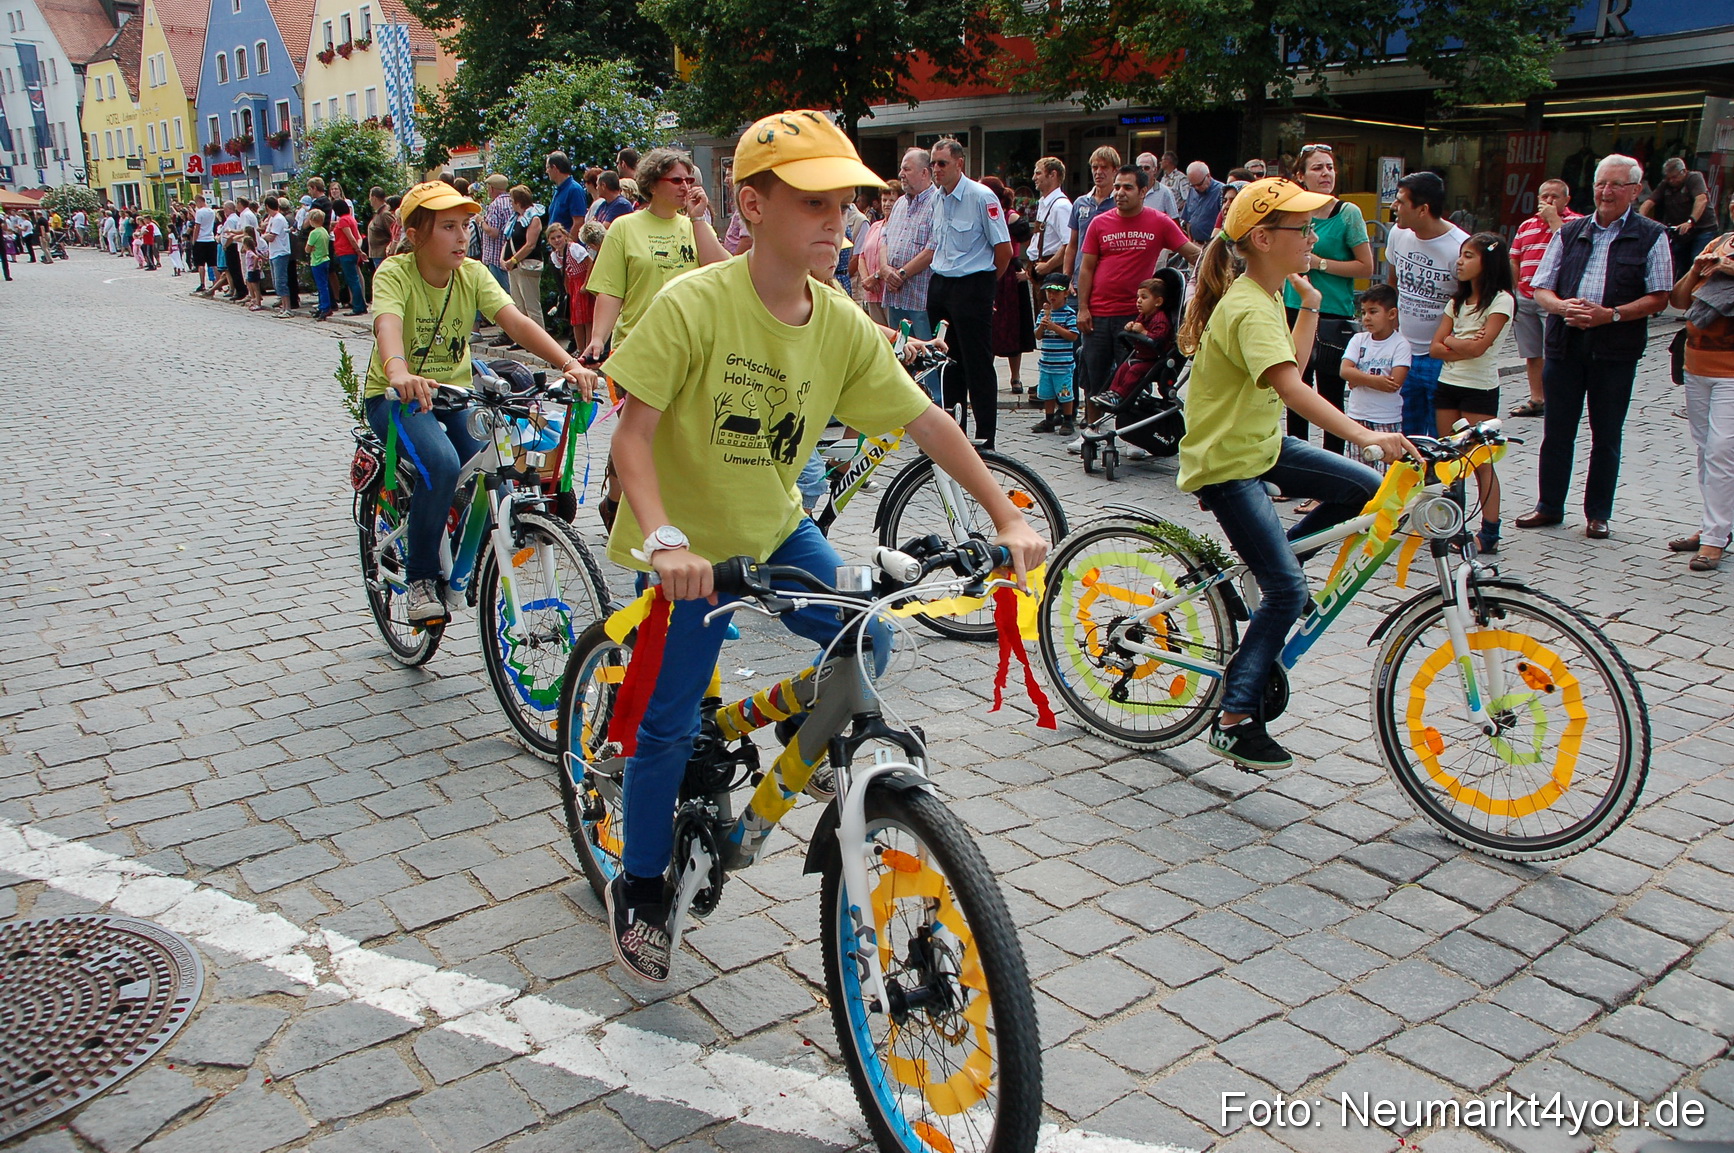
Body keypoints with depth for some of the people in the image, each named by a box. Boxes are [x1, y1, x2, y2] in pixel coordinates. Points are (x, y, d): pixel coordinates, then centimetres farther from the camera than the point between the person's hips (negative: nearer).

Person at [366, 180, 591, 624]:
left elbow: (516, 322, -20)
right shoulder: (395, 273, -16)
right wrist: (398, 372, -60)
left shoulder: (473, 274, -5)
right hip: (396, 398, -4)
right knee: (441, 462, -33)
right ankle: (421, 579, -14)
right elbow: (387, 325, -37)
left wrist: (568, 363, -38)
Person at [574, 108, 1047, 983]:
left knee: (865, 643, -9)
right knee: (671, 721, -1)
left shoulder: (843, 325, -9)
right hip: (690, 548, -5)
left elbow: (926, 421, -5)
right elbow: (632, 433, -24)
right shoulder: (693, 305, -23)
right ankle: (639, 887, 23)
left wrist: (1005, 516, -9)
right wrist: (664, 540, -38)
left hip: (776, 529, 5)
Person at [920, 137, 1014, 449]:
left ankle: (985, 436, 3)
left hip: (972, 287, -7)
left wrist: (986, 284, 1)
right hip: (939, 285, 7)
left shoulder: (982, 197, -11)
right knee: (944, 359, 11)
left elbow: (1004, 249, -10)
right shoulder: (939, 199, 12)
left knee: (977, 364, -4)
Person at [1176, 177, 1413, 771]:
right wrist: (1365, 435, -47)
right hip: (1226, 464, -9)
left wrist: (1310, 305, 12)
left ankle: (1270, 553, 16)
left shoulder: (1265, 295, 9)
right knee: (1288, 590, -12)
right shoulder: (1250, 309, -23)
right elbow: (1290, 387, -38)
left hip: (1263, 443, 9)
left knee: (1369, 490, 2)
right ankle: (1235, 722, -3)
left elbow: (1293, 362, 19)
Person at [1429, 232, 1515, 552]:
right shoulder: (1458, 300, 13)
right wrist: (1464, 346, -12)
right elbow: (1435, 348, 4)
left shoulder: (1500, 300, -8)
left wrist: (1451, 340, -2)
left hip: (1480, 388, -7)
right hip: (1448, 383, 7)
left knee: (1480, 462, -5)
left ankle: (1489, 533, -1)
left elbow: (1478, 347, -20)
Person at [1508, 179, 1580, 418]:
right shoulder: (1526, 225, 16)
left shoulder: (1575, 223, -1)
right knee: (1532, 354, 11)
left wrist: (1553, 218, -14)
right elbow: (1514, 263, 19)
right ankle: (1536, 399, 20)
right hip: (1525, 298, 6)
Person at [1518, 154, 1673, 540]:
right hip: (1564, 344, 3)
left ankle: (1598, 514, 17)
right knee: (1556, 431, 8)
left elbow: (1658, 298, -3)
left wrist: (1610, 314, -17)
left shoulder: (1651, 237, 1)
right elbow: (1541, 288, 8)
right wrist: (1563, 306, -13)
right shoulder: (1569, 233, 11)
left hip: (1615, 351, -3)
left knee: (1606, 435, 6)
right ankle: (1549, 507, 20)